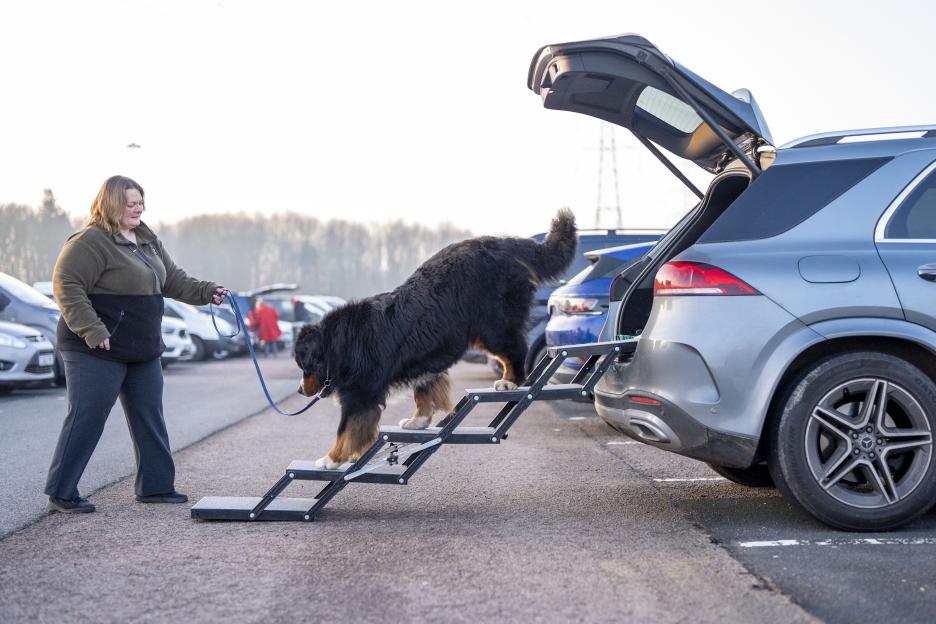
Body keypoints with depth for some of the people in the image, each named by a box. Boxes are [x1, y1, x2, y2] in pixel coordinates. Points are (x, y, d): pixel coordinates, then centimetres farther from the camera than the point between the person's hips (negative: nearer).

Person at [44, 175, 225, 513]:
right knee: (86, 420, -4)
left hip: (143, 351, 9)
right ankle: (61, 493, 6)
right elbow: (66, 286, -21)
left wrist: (206, 292, 6)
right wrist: (91, 330, -27)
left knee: (149, 417, 12)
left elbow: (172, 279, 20)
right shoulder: (90, 242, -15)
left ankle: (156, 485, 22)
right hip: (99, 350, -9)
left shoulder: (148, 240, 13)